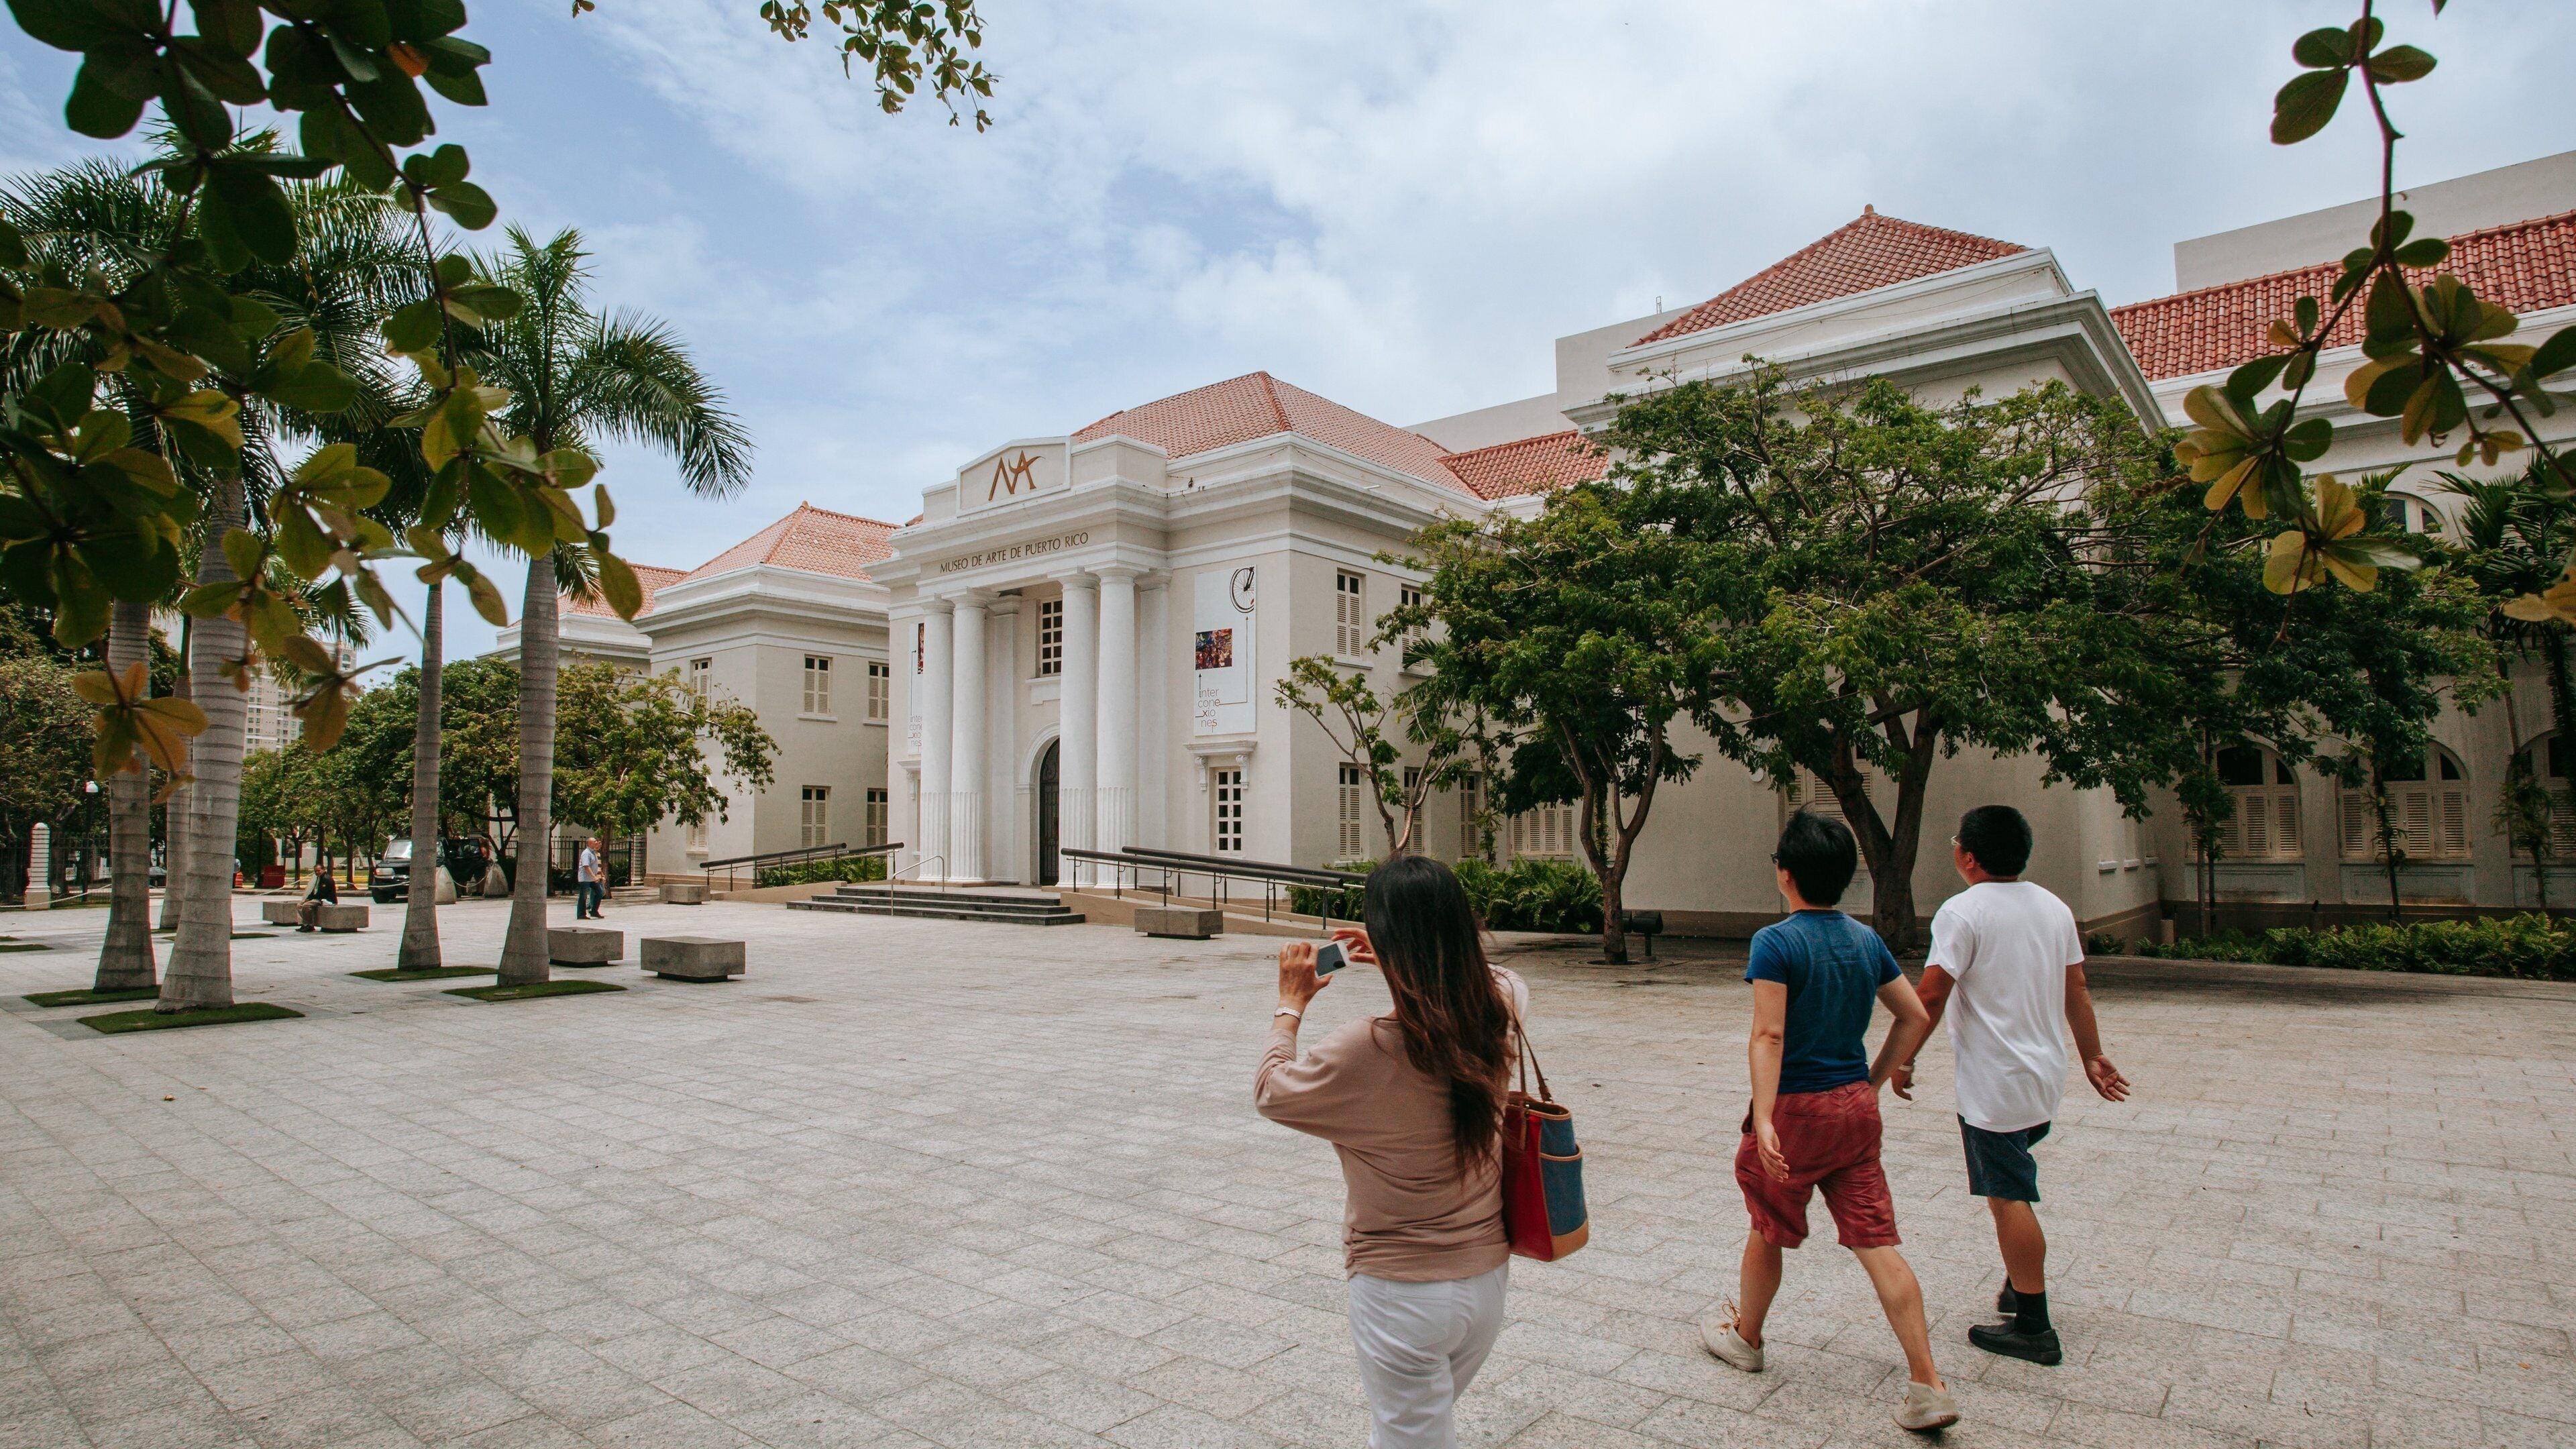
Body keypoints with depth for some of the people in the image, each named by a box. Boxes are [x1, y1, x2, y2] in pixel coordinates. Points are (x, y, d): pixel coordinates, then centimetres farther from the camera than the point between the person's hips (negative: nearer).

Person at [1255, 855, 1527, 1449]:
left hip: (1404, 1293, -6)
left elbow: (1271, 1092, -8)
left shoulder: (1368, 1051, -27)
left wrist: (1291, 1005, 5)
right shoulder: (1494, 1020, -10)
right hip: (1490, 1276, 6)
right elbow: (1512, 983, 17)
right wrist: (1411, 957, 16)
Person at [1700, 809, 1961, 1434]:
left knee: (1767, 1230, 15)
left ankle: (1745, 1336, 35)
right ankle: (1928, 1385, 4)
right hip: (1857, 1107, 5)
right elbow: (1918, 1018, 10)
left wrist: (1763, 1120, -27)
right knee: (1876, 1242, 7)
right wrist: (1874, 1081, 17)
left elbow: (1769, 1037, -23)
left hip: (1798, 1107, -5)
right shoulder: (1867, 940, 4)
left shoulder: (1776, 942, -15)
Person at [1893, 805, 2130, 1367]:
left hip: (1993, 1083, -8)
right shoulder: (2054, 907, 6)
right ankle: (2021, 1284, 31)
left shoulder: (1963, 911, -17)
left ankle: (2033, 1328, 7)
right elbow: (2076, 992, 11)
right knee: (2014, 1188, 23)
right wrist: (2093, 1058, 20)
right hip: (2045, 1075, 8)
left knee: (2008, 1197, 0)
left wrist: (1904, 1058, -9)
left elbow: (1931, 997, -19)